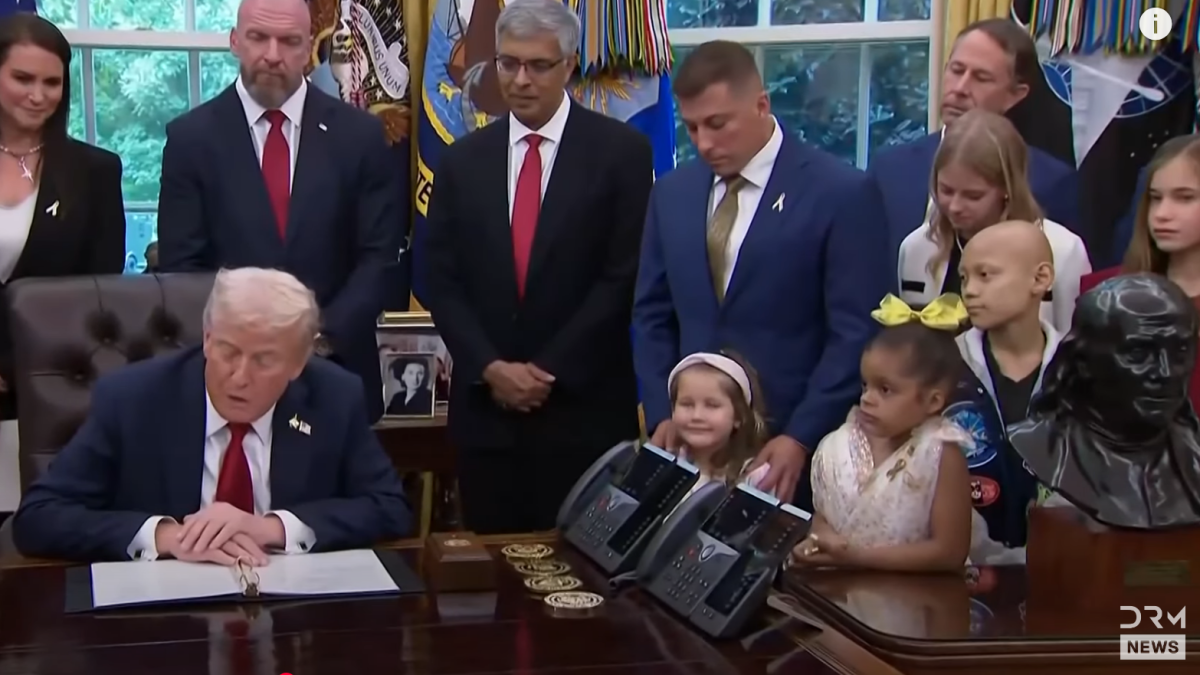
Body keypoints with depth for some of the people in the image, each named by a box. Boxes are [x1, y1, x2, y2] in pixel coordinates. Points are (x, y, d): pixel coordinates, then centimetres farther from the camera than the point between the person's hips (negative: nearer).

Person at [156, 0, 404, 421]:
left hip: (337, 368, 1)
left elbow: (378, 255, -1)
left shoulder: (359, 134, 0)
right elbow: (181, 263, -3)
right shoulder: (191, 136, -1)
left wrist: (325, 335, -12)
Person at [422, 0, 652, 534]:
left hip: (585, 408, -3)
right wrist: (489, 368, -8)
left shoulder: (621, 151, -2)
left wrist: (550, 370, -10)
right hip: (484, 406, 3)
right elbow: (441, 281, 6)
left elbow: (625, 276, -7)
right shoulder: (462, 161, 9)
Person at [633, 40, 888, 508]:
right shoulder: (671, 193, 8)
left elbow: (857, 333, -10)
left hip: (792, 448, -4)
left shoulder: (841, 193, -7)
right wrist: (662, 413, 0)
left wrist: (802, 437, -14)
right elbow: (653, 316, 12)